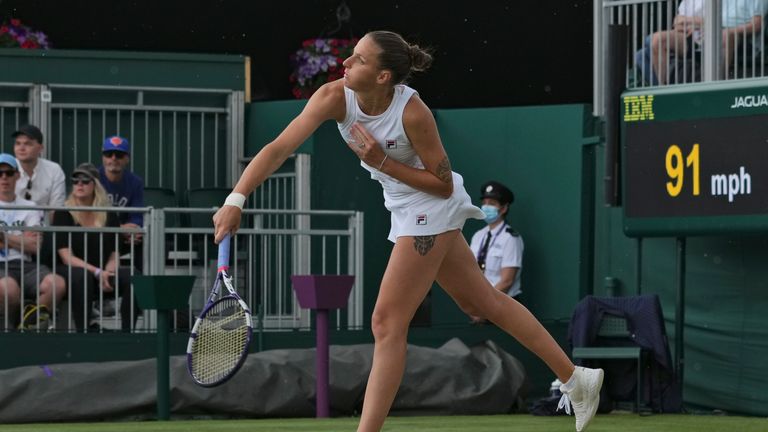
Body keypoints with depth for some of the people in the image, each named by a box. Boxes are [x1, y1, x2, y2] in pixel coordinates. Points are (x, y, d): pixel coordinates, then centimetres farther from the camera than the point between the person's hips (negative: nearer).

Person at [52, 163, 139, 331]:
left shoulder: (109, 216, 11)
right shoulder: (63, 214, 1)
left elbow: (115, 254, 10)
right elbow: (66, 257, -7)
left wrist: (107, 273, -13)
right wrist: (97, 272, -19)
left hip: (103, 272, 3)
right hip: (70, 272, -3)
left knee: (132, 278, -26)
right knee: (81, 277, -39)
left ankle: (127, 330, -22)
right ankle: (83, 329, -31)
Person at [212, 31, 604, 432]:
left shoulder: (412, 113, -29)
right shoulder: (335, 97, -16)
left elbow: (443, 184, -19)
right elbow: (279, 148, -23)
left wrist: (382, 162, -28)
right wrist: (235, 200, -33)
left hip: (431, 210, -7)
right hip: (408, 210, 7)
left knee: (387, 323, -9)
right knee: (486, 302, 17)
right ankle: (575, 378, 28)